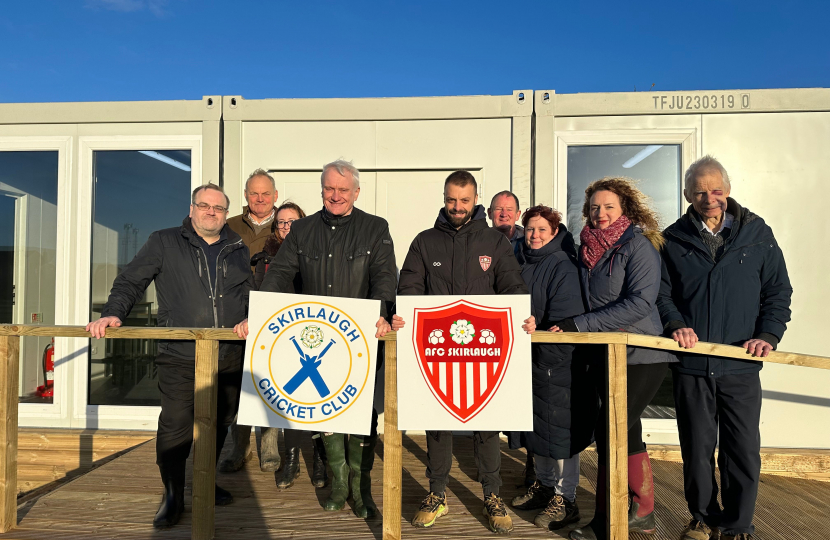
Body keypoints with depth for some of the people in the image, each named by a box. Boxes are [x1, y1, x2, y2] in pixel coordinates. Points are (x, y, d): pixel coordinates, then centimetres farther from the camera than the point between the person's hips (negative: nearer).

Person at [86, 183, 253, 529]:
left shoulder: (238, 250, 13)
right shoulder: (164, 243, 5)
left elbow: (249, 294, 17)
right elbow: (130, 282, 3)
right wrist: (113, 313, -12)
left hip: (229, 358, 4)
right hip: (179, 358, -3)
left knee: (218, 425, 14)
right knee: (175, 426, -5)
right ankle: (173, 496, 18)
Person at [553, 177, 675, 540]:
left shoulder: (638, 244, -11)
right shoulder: (588, 247, 9)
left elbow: (640, 302, -21)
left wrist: (581, 324, -23)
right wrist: (565, 323, 1)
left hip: (640, 356, -7)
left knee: (609, 431, -7)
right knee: (627, 432, 14)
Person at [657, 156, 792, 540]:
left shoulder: (757, 234, 6)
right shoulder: (673, 239, 5)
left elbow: (778, 291, 7)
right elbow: (661, 292, 7)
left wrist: (768, 334, -6)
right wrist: (676, 324, -10)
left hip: (741, 366, 0)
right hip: (691, 365, 0)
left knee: (744, 451, 4)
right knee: (697, 449, 10)